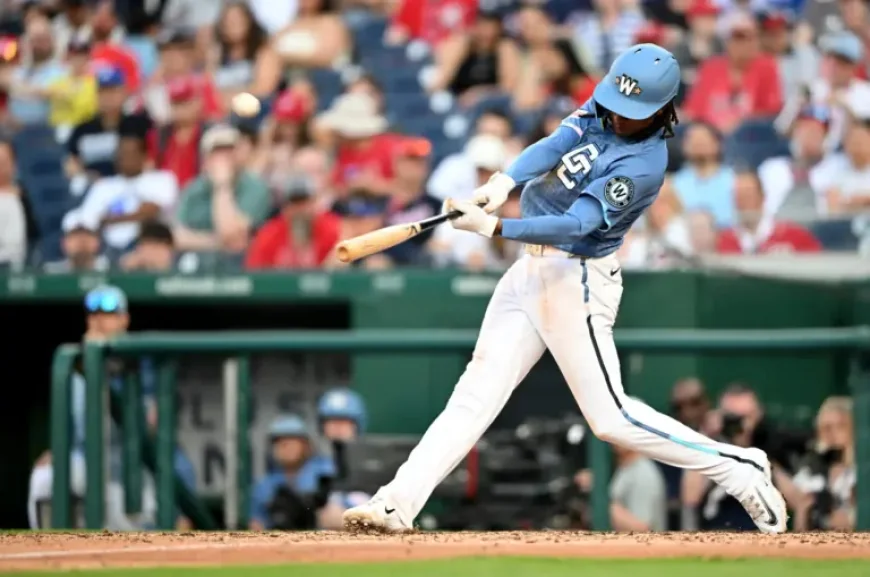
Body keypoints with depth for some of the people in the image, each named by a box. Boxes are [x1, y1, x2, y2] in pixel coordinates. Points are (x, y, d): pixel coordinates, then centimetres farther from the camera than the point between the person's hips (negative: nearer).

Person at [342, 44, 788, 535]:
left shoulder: (643, 164, -21)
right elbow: (556, 145, -13)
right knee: (478, 388, 3)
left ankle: (741, 469, 1)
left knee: (611, 418, -10)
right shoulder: (602, 110, 2)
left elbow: (577, 224, -29)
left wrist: (495, 227, -38)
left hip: (577, 282, -8)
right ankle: (400, 501, 0)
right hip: (531, 269, 8)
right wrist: (505, 181, -32)